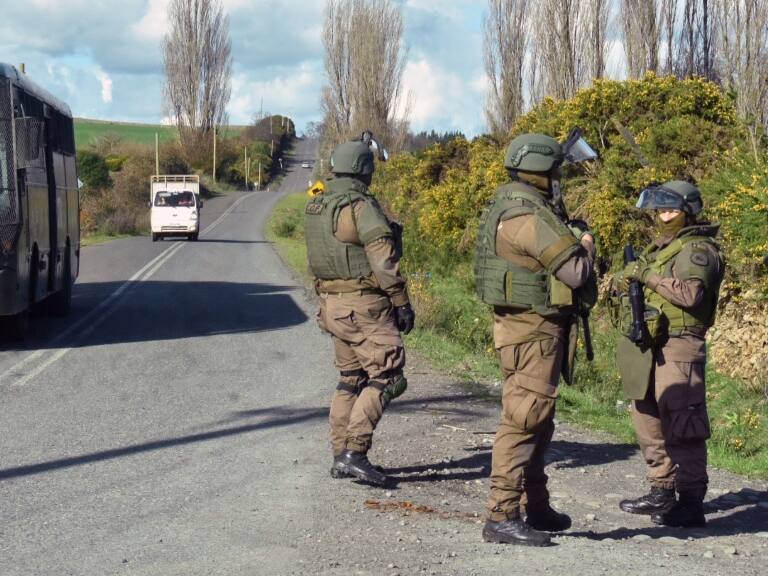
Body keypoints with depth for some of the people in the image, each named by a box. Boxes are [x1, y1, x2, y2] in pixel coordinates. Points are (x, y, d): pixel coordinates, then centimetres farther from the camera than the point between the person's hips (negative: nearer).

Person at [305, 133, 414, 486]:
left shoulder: (315, 206, 9)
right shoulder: (361, 206, -16)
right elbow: (384, 260, -18)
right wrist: (402, 302, -13)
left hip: (331, 301, 9)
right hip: (364, 303, -8)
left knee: (351, 378, 17)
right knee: (384, 377, -5)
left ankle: (340, 455, 18)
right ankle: (354, 452, -13)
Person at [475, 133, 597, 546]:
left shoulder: (511, 203, 11)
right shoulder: (530, 216, -20)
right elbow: (575, 272, -20)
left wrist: (569, 235, 14)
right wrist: (585, 244, -2)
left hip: (528, 326, 11)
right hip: (533, 329, -11)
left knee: (538, 423, 18)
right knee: (523, 420, -9)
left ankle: (537, 509, 28)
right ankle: (501, 517, -8)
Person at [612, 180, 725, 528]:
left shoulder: (697, 249, -8)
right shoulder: (661, 246, 21)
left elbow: (690, 293, -24)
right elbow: (641, 287, 24)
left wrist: (649, 276, -17)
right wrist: (628, 282, 3)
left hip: (678, 348, -10)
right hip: (648, 348, 10)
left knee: (681, 427, -9)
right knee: (649, 422, 15)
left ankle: (691, 503, -7)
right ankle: (662, 492, 25)